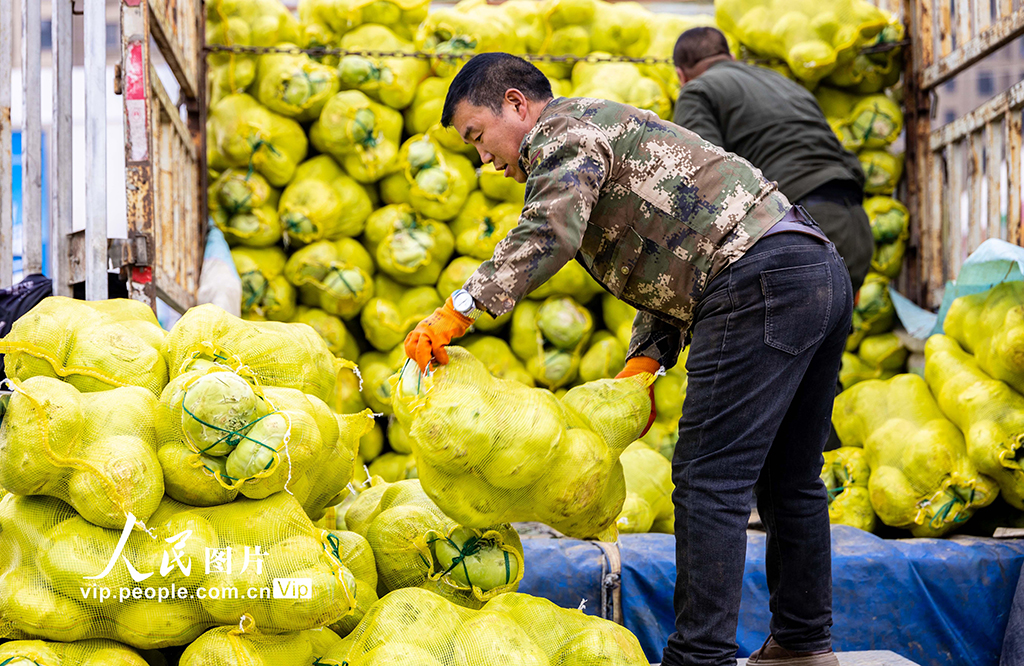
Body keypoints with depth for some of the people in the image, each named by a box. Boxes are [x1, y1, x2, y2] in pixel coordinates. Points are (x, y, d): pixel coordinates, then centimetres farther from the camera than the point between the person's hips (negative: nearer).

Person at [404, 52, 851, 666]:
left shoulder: (562, 131, 1)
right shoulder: (612, 135, 31)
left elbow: (549, 233, -20)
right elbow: (672, 261, 26)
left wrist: (460, 309, -19)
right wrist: (645, 361, 13)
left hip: (761, 278, -10)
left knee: (710, 479, -9)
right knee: (788, 479, 15)